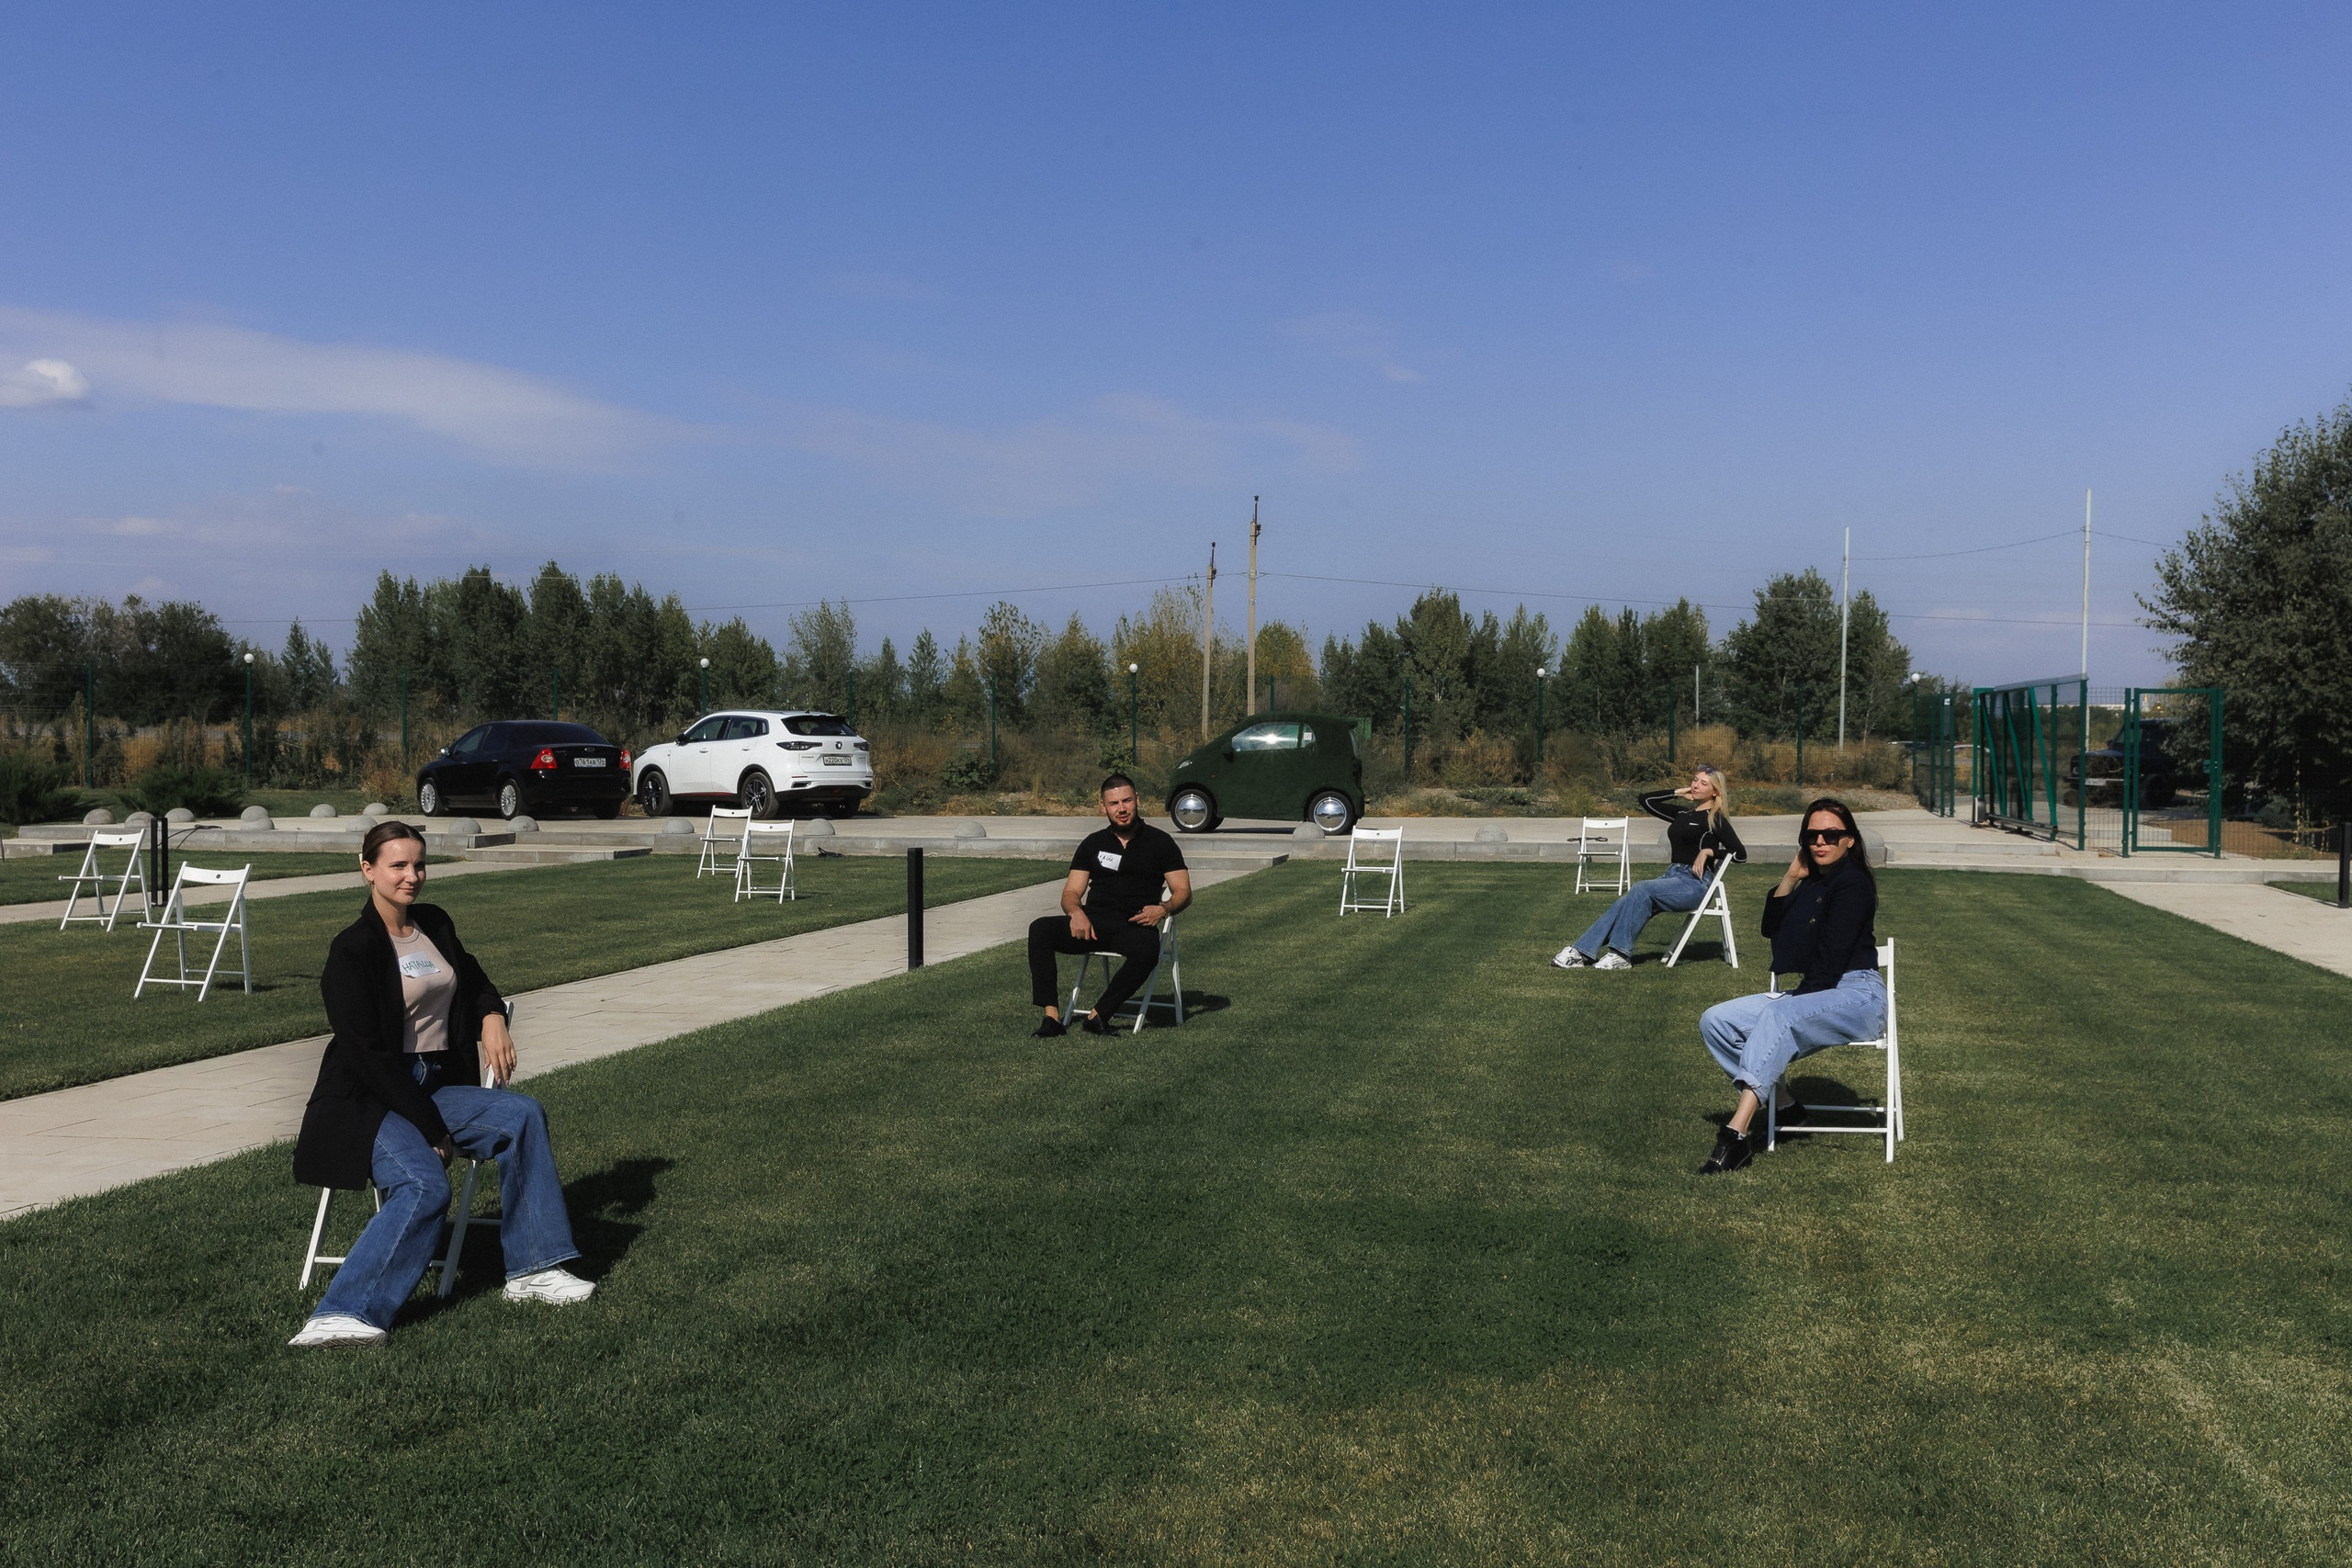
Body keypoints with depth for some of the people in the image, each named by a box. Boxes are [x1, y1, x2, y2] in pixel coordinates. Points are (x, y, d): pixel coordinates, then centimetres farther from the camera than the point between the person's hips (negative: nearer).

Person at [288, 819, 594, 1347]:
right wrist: (431, 1130, -18)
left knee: (523, 1115, -16)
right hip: (371, 1100, -7)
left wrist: (493, 1017, 3)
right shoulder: (352, 949, -11)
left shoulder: (436, 925, 10)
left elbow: (474, 981, 29)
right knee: (426, 1186, -32)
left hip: (435, 1089, 7)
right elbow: (367, 1054, -16)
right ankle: (340, 1316, -32)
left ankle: (532, 1270, -11)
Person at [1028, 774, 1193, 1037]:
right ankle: (1052, 1015, -31)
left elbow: (1183, 891, 7)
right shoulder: (1093, 843, 18)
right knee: (1040, 929, -25)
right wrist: (1076, 912, -11)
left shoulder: (1160, 842, 11)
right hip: (1093, 924, 3)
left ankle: (1097, 1015, -33)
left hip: (1134, 925, -3)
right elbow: (1071, 893, 14)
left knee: (1147, 951, -39)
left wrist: (1164, 908, -16)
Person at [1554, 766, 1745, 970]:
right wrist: (1678, 793, 19)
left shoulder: (1715, 819, -1)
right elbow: (1646, 799, 23)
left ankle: (1620, 955, -30)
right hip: (1672, 876, 7)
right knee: (1624, 903, -16)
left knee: (1641, 890, -30)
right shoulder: (1682, 814, 19)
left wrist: (1708, 850, -16)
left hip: (1695, 884, -7)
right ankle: (1581, 951, -23)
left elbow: (1740, 853, -7)